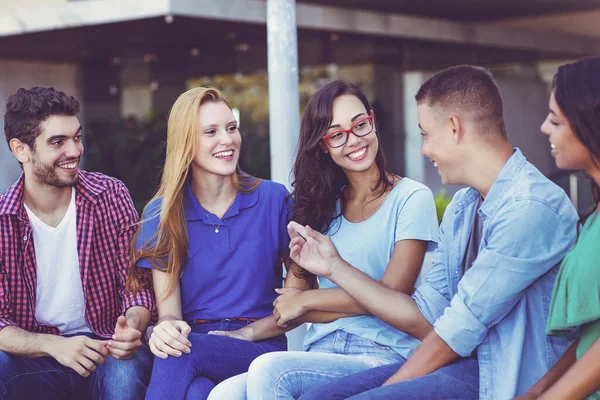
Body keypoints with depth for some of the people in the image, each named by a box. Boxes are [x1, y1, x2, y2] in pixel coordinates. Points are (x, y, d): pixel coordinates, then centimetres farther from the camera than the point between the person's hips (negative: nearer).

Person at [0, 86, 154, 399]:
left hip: (103, 347, 0)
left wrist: (132, 327, -23)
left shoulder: (111, 196, -2)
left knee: (129, 367, -34)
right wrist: (53, 345, -27)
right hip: (34, 357, 0)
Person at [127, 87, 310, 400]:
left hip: (260, 347, 0)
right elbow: (168, 309, -1)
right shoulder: (161, 213, 6)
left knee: (184, 353, -34)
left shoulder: (274, 200, 3)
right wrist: (166, 328, -26)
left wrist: (248, 333, -11)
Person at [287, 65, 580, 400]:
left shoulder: (531, 207, -17)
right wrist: (335, 267, 12)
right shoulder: (461, 208, 13)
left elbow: (462, 327, -17)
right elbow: (424, 315, 12)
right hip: (465, 363, 8)